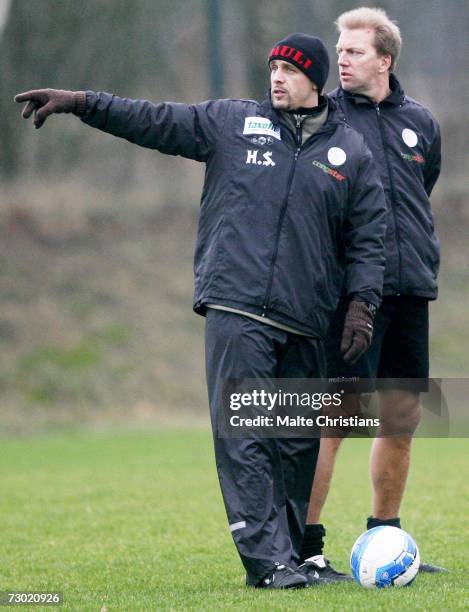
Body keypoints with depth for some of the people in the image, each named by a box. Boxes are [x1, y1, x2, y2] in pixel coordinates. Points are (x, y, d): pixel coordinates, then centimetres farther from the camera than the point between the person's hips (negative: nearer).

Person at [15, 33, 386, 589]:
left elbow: (367, 239, 13)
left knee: (298, 441, 4)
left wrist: (361, 304, 3)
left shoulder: (351, 152, 12)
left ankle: (291, 550, 13)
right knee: (241, 435, -12)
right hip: (235, 311, -2)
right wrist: (80, 102, 4)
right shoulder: (230, 122, 11)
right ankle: (267, 559, -15)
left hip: (305, 324, 2)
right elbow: (153, 120, 11)